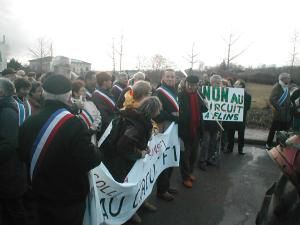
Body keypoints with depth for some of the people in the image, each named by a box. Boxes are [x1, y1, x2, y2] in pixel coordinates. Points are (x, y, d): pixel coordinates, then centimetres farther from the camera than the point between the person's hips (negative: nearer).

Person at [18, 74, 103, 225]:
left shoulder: (28, 123, -9)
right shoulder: (75, 125, -29)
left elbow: (23, 155, 5)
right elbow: (89, 160, -27)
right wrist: (97, 153, -7)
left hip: (42, 195, 5)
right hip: (70, 197, -5)